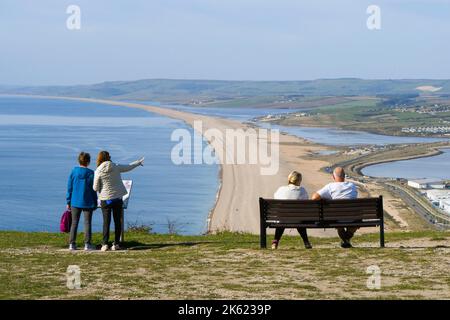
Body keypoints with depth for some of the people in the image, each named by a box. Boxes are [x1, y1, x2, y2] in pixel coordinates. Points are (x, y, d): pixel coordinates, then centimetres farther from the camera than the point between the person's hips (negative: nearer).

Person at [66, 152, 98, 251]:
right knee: (87, 223, 4)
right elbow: (94, 190, -3)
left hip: (75, 202, 2)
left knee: (74, 223, 9)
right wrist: (95, 203, 6)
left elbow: (69, 187, 2)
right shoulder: (91, 173, -8)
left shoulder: (73, 172, -3)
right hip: (88, 203, -2)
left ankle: (72, 244, 7)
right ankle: (87, 244, 0)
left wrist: (68, 202, 10)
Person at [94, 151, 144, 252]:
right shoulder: (116, 167, -4)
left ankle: (105, 244, -6)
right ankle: (116, 244, 8)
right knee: (117, 221, 9)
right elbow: (129, 167, 12)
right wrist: (139, 162, 29)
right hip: (117, 198, 2)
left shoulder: (98, 171, -10)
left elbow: (95, 188, -8)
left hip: (105, 200, -2)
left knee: (106, 222, 1)